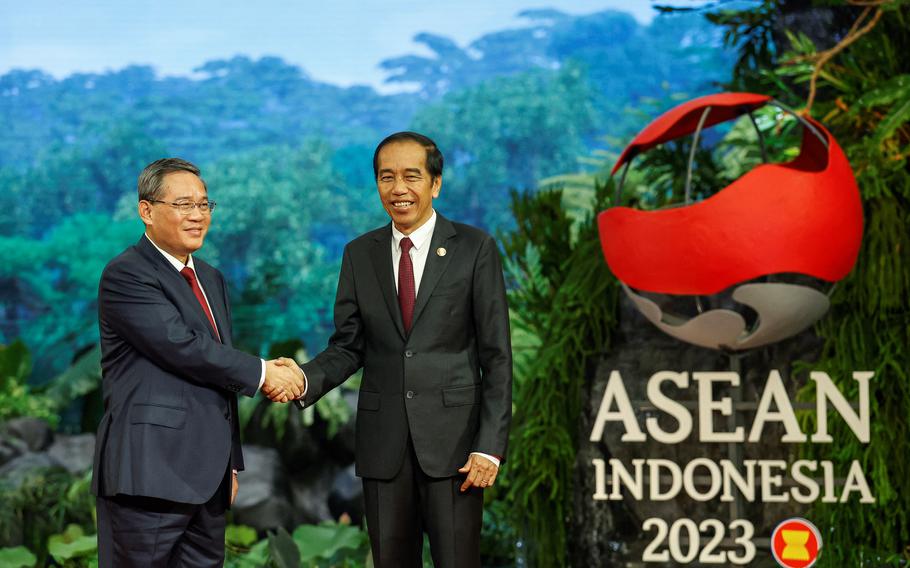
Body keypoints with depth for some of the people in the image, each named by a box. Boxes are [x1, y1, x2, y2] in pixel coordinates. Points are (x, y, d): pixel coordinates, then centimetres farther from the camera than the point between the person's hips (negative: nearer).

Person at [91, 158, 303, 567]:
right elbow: (183, 349, -17)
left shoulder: (212, 280, 21)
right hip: (149, 472, -8)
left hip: (208, 476, 8)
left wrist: (231, 460, 22)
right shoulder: (125, 276, -7)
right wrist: (261, 374, -8)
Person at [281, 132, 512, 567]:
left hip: (452, 438, -3)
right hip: (382, 444, 3)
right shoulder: (359, 254, 9)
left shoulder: (475, 249, -1)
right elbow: (347, 347, 9)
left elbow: (496, 356, -2)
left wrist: (490, 446, -9)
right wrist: (304, 379, -12)